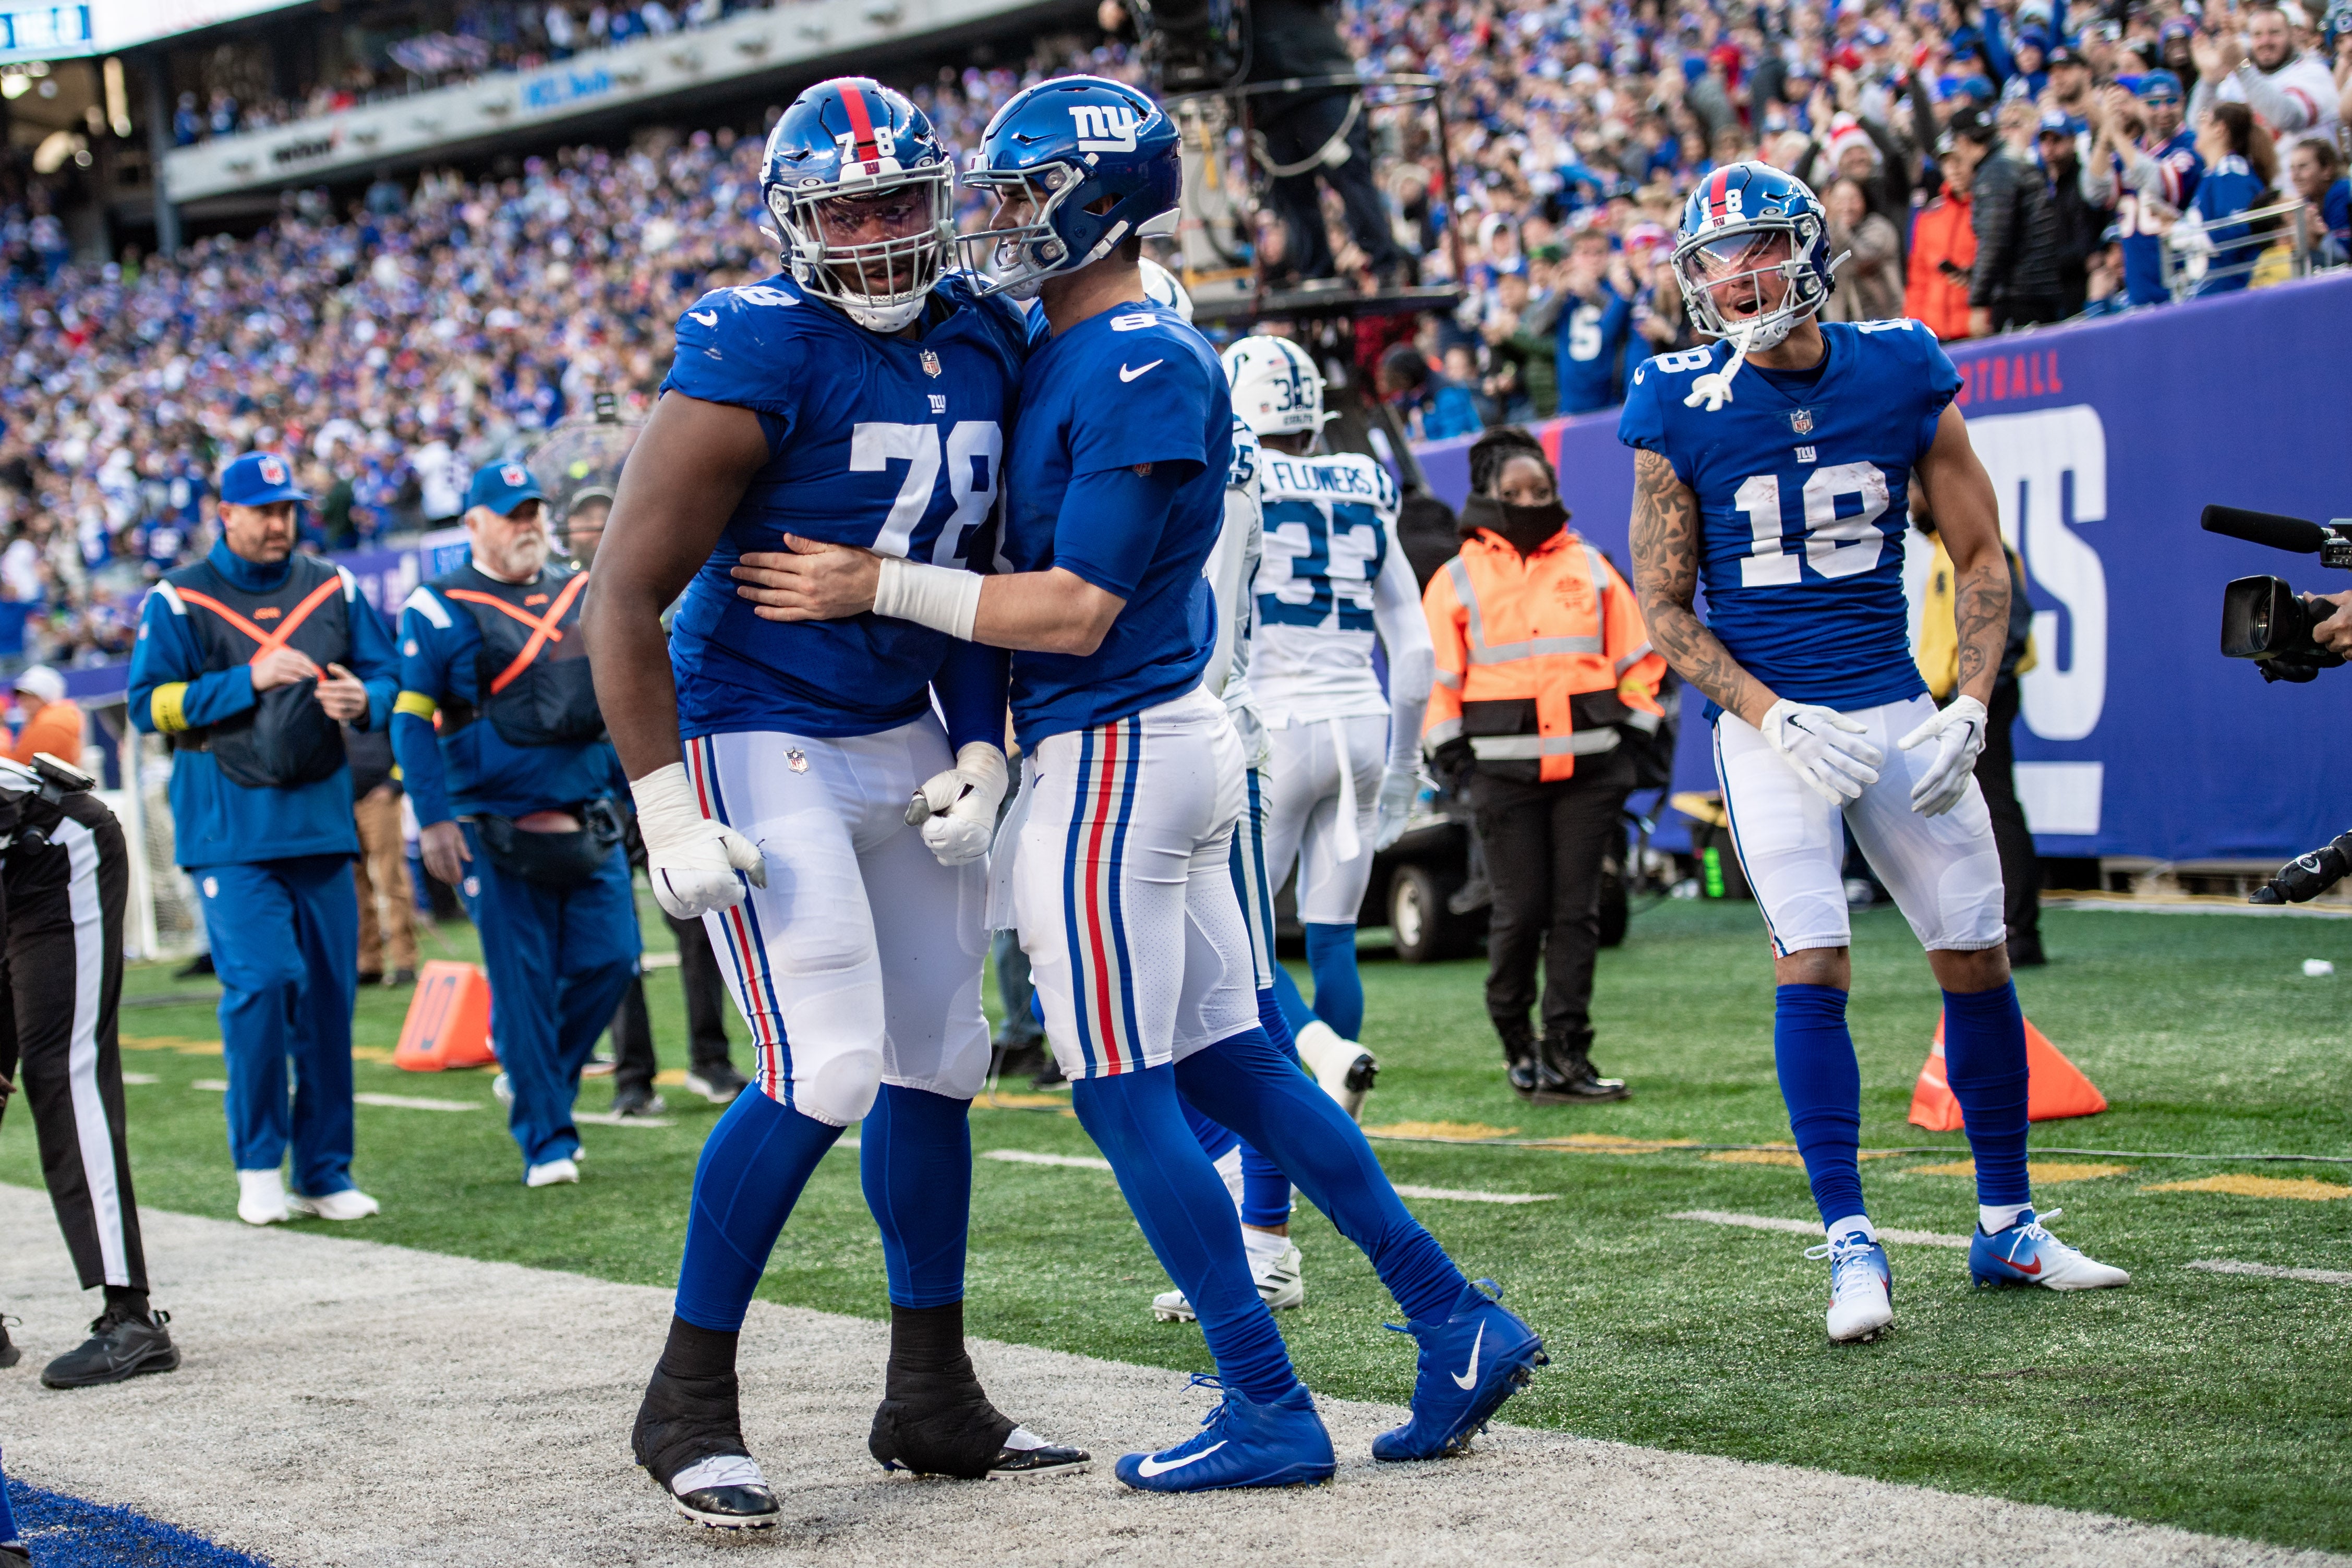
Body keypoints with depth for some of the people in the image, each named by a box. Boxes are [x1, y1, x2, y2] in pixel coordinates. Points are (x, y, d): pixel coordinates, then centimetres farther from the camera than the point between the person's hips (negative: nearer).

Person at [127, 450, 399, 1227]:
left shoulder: (334, 590, 11)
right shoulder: (178, 601, 0)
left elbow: (389, 676, 13)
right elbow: (150, 703, -6)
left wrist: (363, 700, -11)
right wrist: (250, 681, -16)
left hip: (321, 818, 4)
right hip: (229, 829, -4)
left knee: (329, 992, 4)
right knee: (262, 980, -15)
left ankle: (324, 1170, 13)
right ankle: (258, 1165, -1)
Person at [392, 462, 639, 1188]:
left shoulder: (585, 594, 13)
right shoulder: (439, 610, -3)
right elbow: (412, 718, -4)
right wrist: (434, 818, -10)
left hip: (589, 821, 5)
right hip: (497, 828, -5)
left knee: (609, 960, -1)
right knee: (524, 984, -3)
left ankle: (531, 1076, 23)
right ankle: (545, 1137, 5)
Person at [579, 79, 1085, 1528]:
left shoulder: (985, 344, 3)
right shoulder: (756, 358, -19)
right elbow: (626, 597, -17)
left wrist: (980, 749, 4)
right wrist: (668, 811, -19)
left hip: (903, 742, 8)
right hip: (759, 745, -7)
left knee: (939, 1061, 10)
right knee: (827, 1073, -14)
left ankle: (933, 1395, 22)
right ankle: (689, 1399, 1)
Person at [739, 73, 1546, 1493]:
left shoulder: (1139, 373, -17)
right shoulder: (1060, 357, 13)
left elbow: (1074, 613, -19)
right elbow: (1030, 562, 20)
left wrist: (881, 587, -16)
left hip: (1113, 758, -10)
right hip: (1180, 739, 10)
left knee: (1126, 1096, -2)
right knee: (1230, 1069, 14)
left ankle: (1270, 1413, 5)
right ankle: (1460, 1327, 16)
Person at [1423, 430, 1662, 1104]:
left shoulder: (1591, 568, 13)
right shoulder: (1458, 580, 7)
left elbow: (1636, 657, 17)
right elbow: (1436, 678, 6)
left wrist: (1635, 734, 9)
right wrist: (1451, 757, -1)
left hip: (1589, 768, 2)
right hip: (1504, 769, -2)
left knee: (1577, 910, -1)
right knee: (1520, 911, -3)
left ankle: (1565, 1056, 1)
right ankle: (1516, 1039, 18)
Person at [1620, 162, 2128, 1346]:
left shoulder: (1903, 375, -2)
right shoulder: (1681, 412, -7)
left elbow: (1980, 557, 6)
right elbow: (1663, 605, -2)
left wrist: (1969, 706, -5)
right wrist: (1771, 718, -14)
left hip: (1897, 707, 3)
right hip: (1768, 720, -2)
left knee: (1977, 957, 5)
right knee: (1812, 967, -13)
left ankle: (2006, 1226, 20)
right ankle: (1851, 1247, -7)